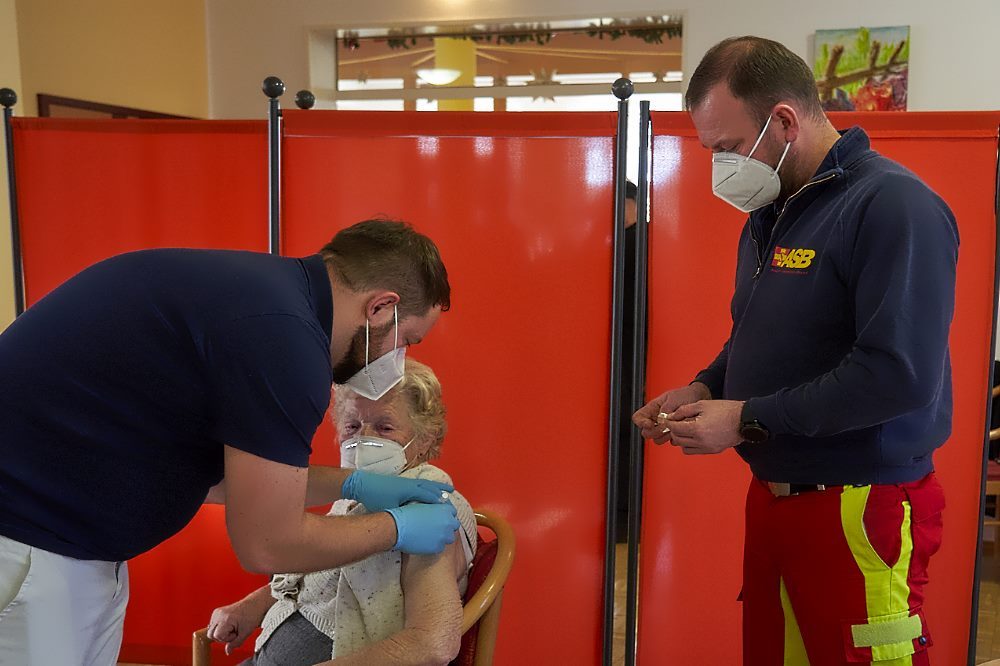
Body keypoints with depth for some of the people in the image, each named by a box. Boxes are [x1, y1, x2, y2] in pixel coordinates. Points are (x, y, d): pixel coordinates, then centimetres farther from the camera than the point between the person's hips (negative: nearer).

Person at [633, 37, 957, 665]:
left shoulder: (893, 206, -17)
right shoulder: (770, 213, 11)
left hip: (861, 512, -7)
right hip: (773, 494, 8)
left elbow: (900, 374, -25)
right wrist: (705, 389, 2)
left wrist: (750, 420, -20)